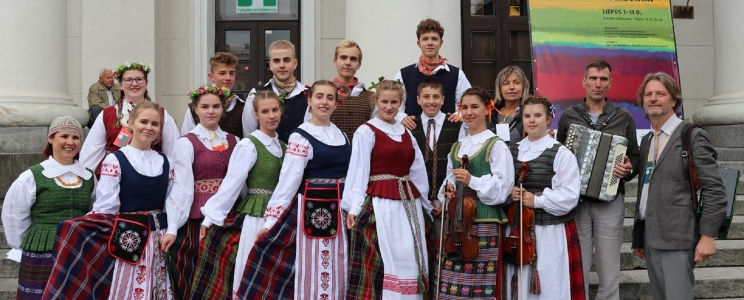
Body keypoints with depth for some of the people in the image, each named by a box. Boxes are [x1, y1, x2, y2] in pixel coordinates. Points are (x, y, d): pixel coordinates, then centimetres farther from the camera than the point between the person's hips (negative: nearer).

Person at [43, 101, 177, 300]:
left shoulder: (166, 164, 10)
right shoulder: (115, 160, -5)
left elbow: (171, 204, 10)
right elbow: (105, 207, -8)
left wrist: (171, 233, 1)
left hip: (159, 239, 5)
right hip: (127, 240, -4)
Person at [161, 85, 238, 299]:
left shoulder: (234, 142, 9)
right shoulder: (187, 143, -4)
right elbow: (182, 186, -11)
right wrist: (173, 227, -17)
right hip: (197, 217, -4)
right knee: (193, 280, 2)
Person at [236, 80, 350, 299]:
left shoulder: (341, 135, 11)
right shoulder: (301, 137, -7)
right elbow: (288, 181, -12)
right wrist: (271, 220, -16)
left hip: (340, 211, 6)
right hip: (313, 210, -5)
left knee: (337, 275, 9)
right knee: (313, 271, -1)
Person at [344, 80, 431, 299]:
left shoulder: (407, 134, 15)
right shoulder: (366, 131, -3)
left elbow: (418, 173, 15)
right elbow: (358, 172, -10)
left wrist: (426, 203, 15)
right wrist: (354, 207, -17)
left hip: (409, 204, 6)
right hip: (380, 204, -6)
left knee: (410, 260, 7)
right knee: (381, 261, -6)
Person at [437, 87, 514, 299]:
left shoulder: (496, 145, -2)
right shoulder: (456, 148, 16)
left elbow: (502, 186, -10)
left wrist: (472, 181, -21)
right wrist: (447, 192, 2)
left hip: (484, 223, -6)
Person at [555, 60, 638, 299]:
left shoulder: (623, 117, 6)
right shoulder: (568, 116, 7)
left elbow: (635, 158, 9)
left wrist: (628, 170, -11)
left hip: (610, 201, 0)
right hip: (575, 200, 0)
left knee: (609, 273, 3)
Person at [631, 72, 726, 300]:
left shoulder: (692, 137, -5)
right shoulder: (647, 140, 16)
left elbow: (714, 191, -10)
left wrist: (708, 235, -15)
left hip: (677, 238, -7)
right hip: (650, 238, 7)